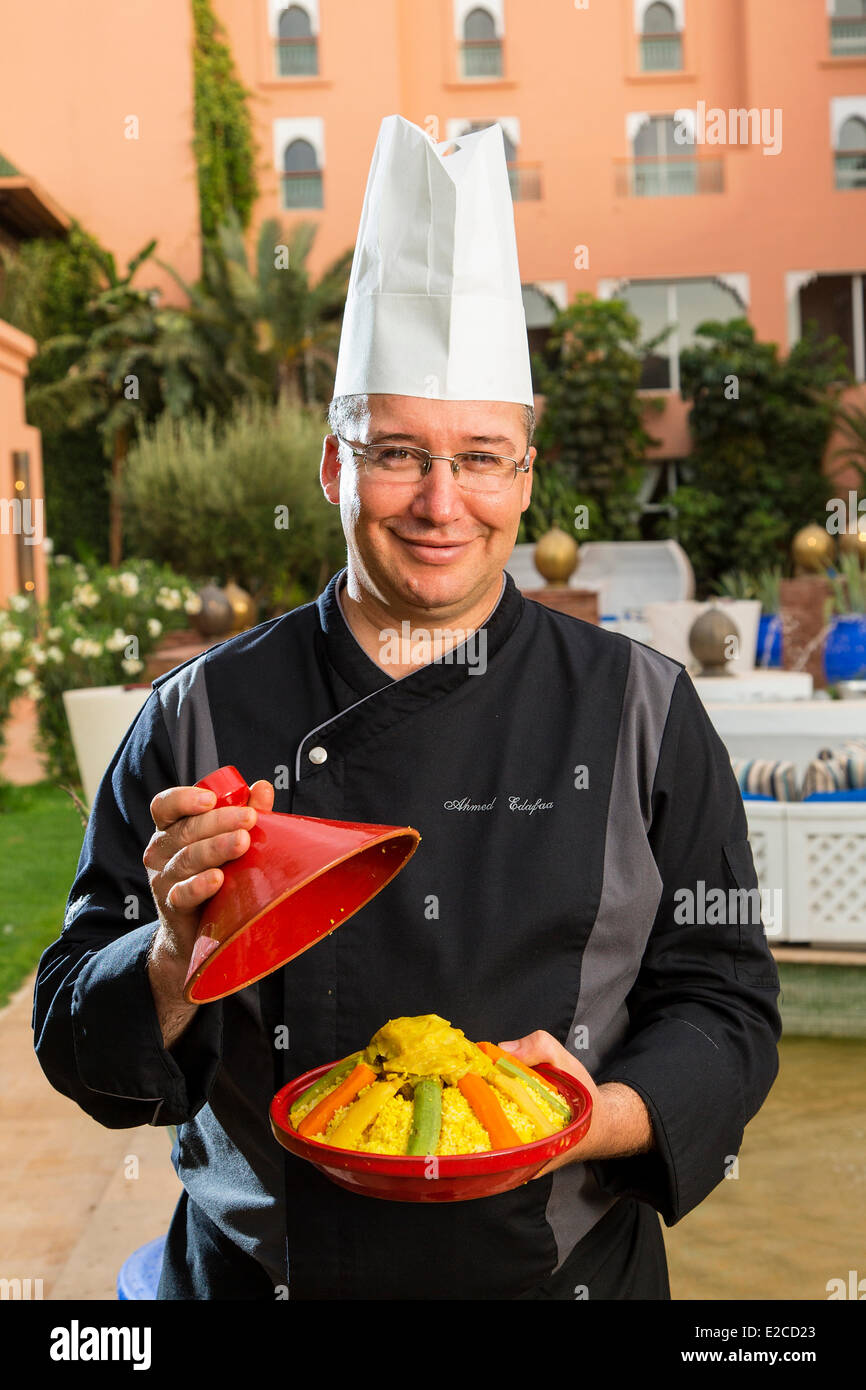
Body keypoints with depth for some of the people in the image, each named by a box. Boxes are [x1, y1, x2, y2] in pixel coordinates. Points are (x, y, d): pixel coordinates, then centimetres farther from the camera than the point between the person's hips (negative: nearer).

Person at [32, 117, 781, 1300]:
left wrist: (598, 1117, -21)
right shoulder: (205, 715, -6)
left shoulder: (638, 709, -5)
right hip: (250, 1270, 1)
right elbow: (78, 1041, -4)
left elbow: (723, 1002, -3)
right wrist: (178, 954, -24)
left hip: (567, 1268, 0)